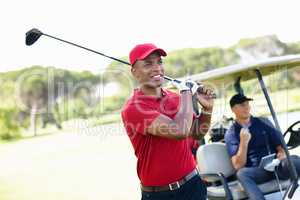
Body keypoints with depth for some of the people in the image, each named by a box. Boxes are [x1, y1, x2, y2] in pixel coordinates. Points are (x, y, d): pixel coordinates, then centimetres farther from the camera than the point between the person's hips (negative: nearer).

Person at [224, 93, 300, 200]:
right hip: (256, 171, -2)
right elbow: (238, 166, -5)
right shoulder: (231, 134, 3)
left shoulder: (264, 122, 12)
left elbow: (280, 145, 13)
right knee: (242, 173, -34)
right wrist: (244, 142, -18)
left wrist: (282, 153, -12)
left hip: (276, 166, 2)